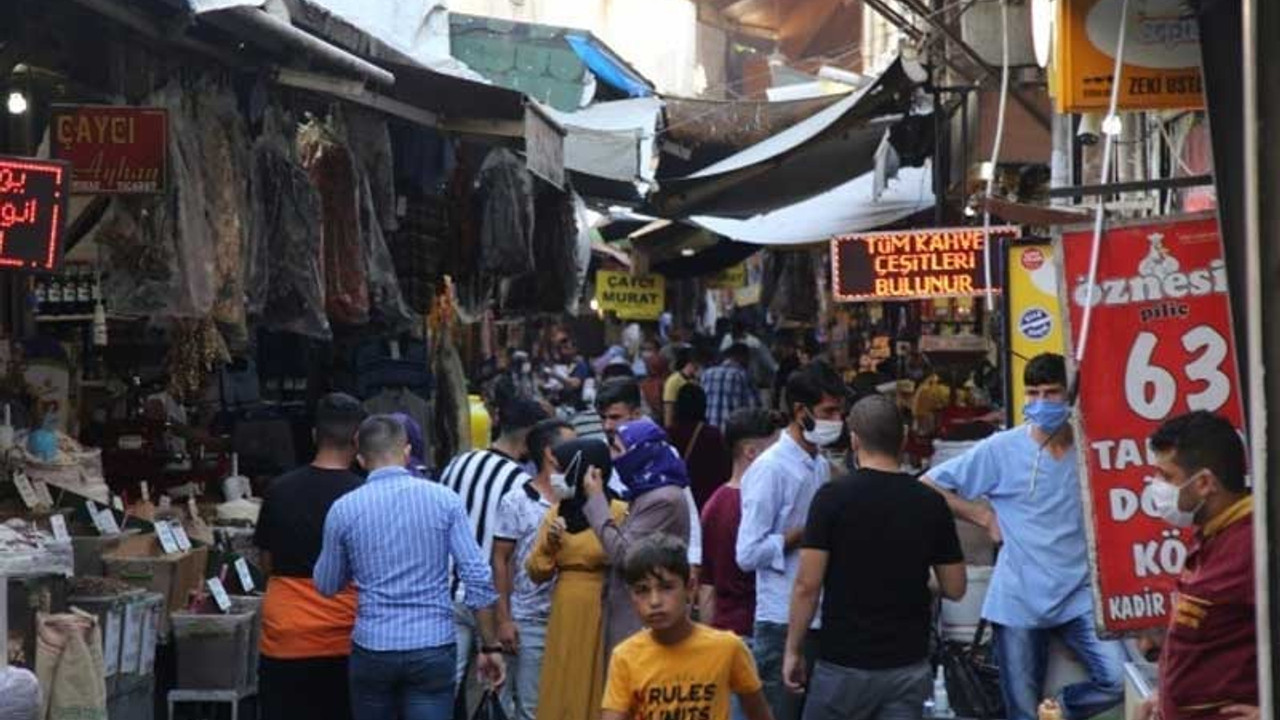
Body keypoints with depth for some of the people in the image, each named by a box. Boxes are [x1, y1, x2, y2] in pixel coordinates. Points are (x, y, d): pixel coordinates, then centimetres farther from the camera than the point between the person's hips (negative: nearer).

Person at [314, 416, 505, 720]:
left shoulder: (344, 509, -2)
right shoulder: (444, 499, -3)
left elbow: (326, 586, 10)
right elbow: (478, 578, -7)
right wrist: (490, 646, 1)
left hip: (372, 647, 1)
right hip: (433, 648, -1)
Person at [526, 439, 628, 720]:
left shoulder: (620, 513, -9)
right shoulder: (555, 513, 9)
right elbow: (537, 573, 9)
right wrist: (549, 544, -7)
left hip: (603, 615, -6)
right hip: (565, 617, 6)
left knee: (600, 694, -1)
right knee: (563, 695, 9)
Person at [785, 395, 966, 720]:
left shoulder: (833, 498, -10)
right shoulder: (931, 503, 0)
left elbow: (807, 586, -11)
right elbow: (954, 588, 5)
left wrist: (793, 651, 0)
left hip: (843, 665, -3)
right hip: (908, 665, 3)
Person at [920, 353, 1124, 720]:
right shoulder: (1001, 449, -5)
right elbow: (927, 486, -2)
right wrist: (984, 516, -4)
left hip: (1080, 596, 1)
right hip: (1018, 600, -1)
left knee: (1118, 680, -17)